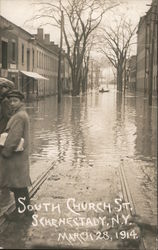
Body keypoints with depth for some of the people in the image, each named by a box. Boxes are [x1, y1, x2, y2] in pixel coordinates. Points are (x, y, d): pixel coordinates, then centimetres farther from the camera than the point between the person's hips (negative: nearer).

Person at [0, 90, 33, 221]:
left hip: (15, 156, -10)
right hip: (21, 155, 10)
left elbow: (14, 138, -24)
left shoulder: (19, 116, -19)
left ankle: (19, 211, 11)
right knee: (21, 182, 17)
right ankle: (27, 208, 26)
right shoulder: (23, 114, 12)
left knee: (17, 185, 1)